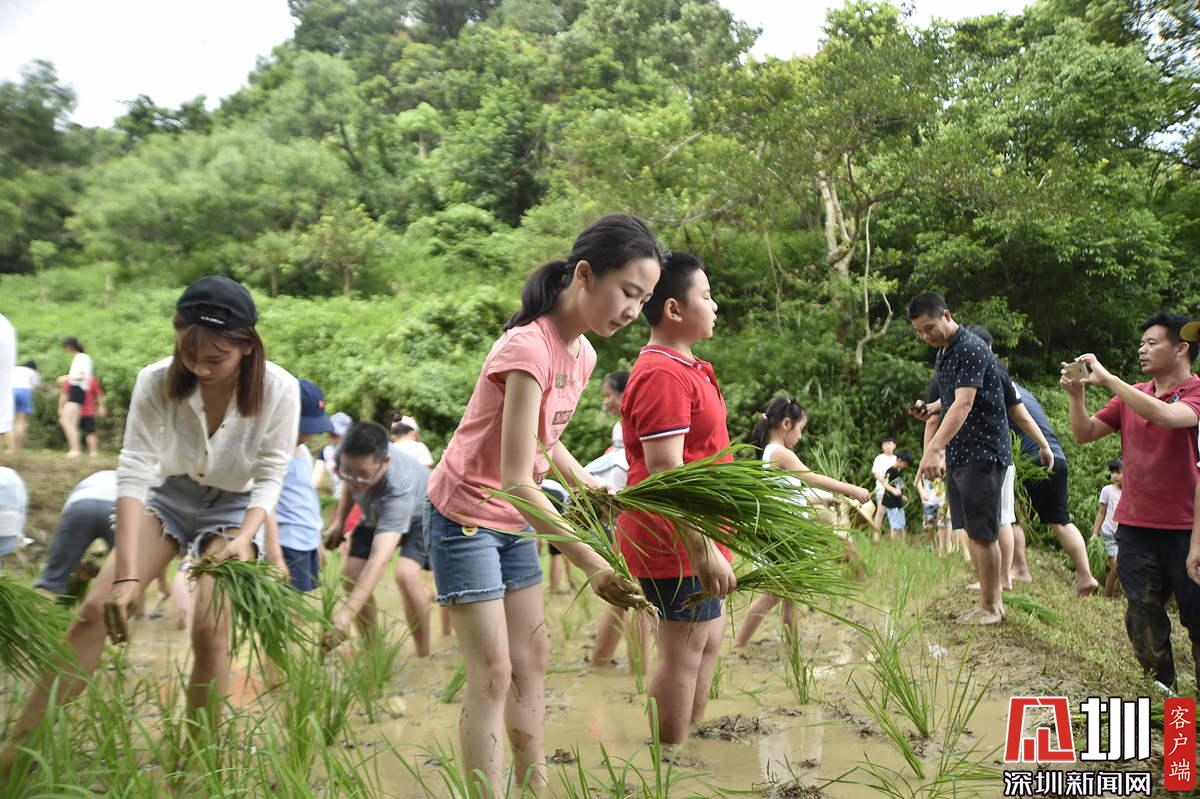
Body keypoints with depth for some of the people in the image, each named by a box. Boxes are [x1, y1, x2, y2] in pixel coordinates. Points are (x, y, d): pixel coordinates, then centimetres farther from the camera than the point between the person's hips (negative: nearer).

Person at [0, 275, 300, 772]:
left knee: (210, 630, -16)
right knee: (95, 609, -10)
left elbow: (270, 478, -17)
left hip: (235, 507, -1)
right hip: (169, 495, 1)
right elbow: (134, 473, -26)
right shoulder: (156, 382, -25)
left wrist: (244, 539, -35)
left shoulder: (279, 391, -26)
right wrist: (126, 575, -32)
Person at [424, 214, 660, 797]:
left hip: (515, 519, 9)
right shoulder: (529, 348, -27)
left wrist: (588, 484, -4)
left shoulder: (582, 353, 1)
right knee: (493, 674, -7)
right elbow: (515, 479, -31)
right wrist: (592, 565, -34)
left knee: (531, 661, 12)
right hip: (464, 515, -9)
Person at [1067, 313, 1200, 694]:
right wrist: (1076, 394, -9)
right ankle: (1160, 690, 18)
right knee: (1143, 619, 7)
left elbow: (1164, 415, -28)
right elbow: (1084, 433, 8)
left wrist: (1106, 378, -24)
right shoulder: (1131, 395, 10)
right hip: (1135, 527, 5)